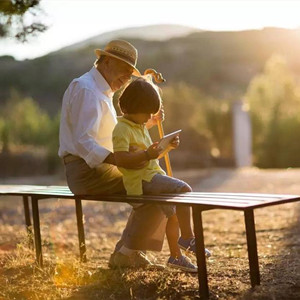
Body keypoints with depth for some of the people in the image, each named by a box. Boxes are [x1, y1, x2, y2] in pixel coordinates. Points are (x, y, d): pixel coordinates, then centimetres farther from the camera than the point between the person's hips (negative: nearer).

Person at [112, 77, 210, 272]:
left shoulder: (141, 127, 20)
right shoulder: (122, 129, -12)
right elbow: (120, 159, -24)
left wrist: (167, 146, 10)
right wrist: (146, 155, -32)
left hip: (153, 174, 10)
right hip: (142, 179, -10)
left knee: (173, 215, 14)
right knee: (184, 189, -23)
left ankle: (176, 256, 26)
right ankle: (187, 237, -18)